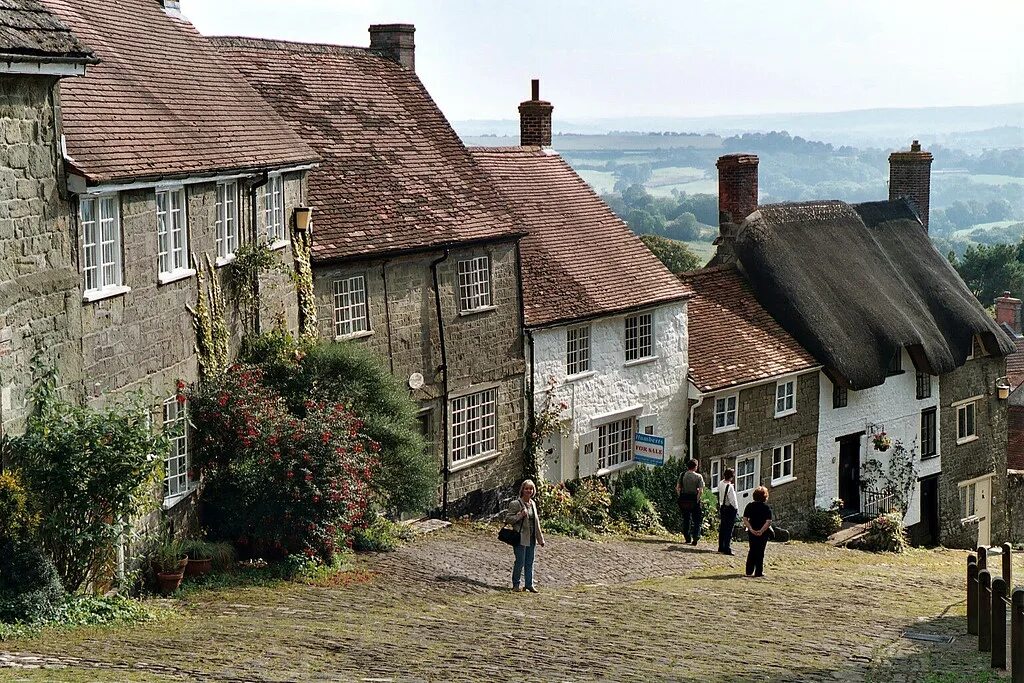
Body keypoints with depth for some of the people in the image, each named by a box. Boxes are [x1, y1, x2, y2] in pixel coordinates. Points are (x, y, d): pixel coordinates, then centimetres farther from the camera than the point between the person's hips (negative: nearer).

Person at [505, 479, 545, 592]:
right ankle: (515, 584, 7)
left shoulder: (533, 504, 14)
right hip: (520, 538, -6)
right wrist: (520, 515, -23)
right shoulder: (515, 504, -8)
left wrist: (540, 538, 18)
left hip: (531, 538, 6)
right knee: (520, 561, -5)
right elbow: (507, 519, -10)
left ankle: (529, 584, 16)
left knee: (529, 562, 10)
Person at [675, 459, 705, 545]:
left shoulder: (682, 475, 4)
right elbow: (701, 491, -13)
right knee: (696, 520, 7)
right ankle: (695, 537, -8)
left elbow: (677, 488, -1)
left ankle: (688, 539, 15)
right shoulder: (698, 476, -4)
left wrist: (680, 497, 6)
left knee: (686, 519, 13)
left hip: (684, 499, 3)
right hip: (694, 499, -3)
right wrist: (697, 500, -6)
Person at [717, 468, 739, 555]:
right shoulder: (730, 487, -21)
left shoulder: (720, 484, 1)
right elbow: (733, 499, -18)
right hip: (730, 508, -8)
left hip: (722, 507, 8)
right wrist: (737, 509, -7)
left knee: (723, 528, 16)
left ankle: (721, 547, 23)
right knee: (729, 529, -5)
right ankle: (727, 549, -6)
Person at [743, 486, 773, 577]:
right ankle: (758, 572, 7)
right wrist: (762, 531, -17)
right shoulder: (766, 507, -8)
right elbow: (768, 522, -17)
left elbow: (745, 519, -6)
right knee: (760, 551, 6)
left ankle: (749, 571, 14)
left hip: (752, 531, 3)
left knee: (752, 550, 15)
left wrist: (751, 529, -11)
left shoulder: (749, 506, 2)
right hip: (763, 532, -3)